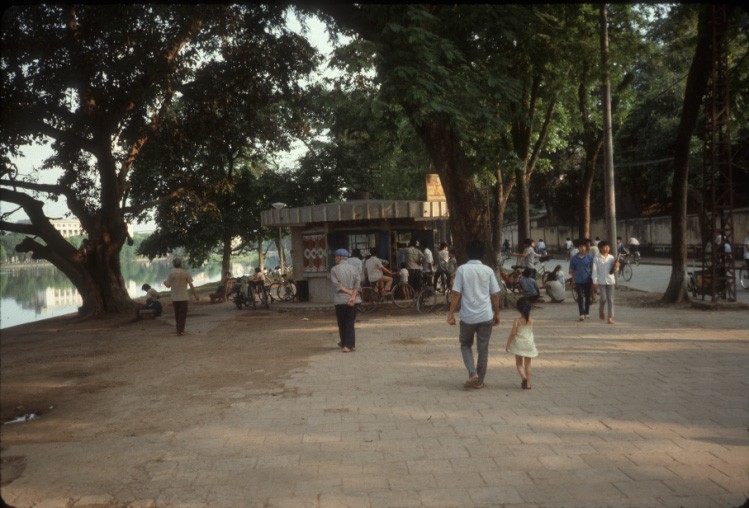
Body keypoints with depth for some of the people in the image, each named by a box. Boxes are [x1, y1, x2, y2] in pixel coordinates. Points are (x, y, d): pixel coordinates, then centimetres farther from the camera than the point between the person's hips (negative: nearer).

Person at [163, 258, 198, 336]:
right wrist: (195, 294, 3)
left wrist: (164, 282, 24)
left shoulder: (171, 273, -3)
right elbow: (191, 285, -4)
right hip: (183, 297, -1)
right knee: (183, 314, 2)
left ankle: (179, 330, 22)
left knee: (177, 314, 14)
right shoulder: (185, 272, -4)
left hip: (175, 298, 1)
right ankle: (181, 330, -6)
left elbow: (168, 285, 1)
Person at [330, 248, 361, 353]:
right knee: (351, 323, 5)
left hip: (340, 300, -2)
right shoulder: (353, 268, 5)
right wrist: (353, 296, -15)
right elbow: (358, 282, -8)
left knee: (341, 323, 14)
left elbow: (337, 284, -13)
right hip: (352, 300, 2)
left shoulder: (334, 269, -2)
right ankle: (350, 345, 1)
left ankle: (344, 343, 23)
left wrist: (348, 291, -10)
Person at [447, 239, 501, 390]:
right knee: (483, 349, 11)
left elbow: (456, 294, -8)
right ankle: (479, 381, 18)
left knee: (465, 345, 18)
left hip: (468, 316, -1)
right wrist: (496, 314, 14)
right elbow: (495, 295, 2)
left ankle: (473, 374, 1)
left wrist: (451, 314, -2)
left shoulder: (462, 269, -5)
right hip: (485, 316, 1)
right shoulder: (488, 270, 0)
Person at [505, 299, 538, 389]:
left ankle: (523, 377, -15)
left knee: (519, 363, 11)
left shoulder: (517, 321, -13)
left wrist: (507, 344, -5)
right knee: (527, 364, 11)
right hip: (529, 344, 2)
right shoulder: (531, 321, -5)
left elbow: (512, 333, -14)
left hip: (519, 344, -2)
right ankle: (528, 383, 11)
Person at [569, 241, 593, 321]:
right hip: (578, 281, -1)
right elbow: (572, 270, 8)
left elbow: (592, 268, 7)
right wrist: (573, 279, 6)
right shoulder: (574, 258, 1)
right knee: (580, 297, -6)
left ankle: (587, 313, 23)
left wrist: (592, 278, 5)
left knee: (587, 297, 10)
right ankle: (582, 314, -9)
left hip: (587, 280, 1)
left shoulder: (589, 257, 1)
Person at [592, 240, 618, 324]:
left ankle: (610, 317, 5)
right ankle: (601, 309, 22)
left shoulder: (611, 258, 8)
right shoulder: (596, 258, -2)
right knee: (603, 298, -10)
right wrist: (595, 282, -7)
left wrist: (616, 267, -9)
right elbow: (594, 270, -3)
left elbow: (613, 270, 14)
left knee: (610, 299, 1)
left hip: (610, 280, 3)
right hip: (601, 281, -3)